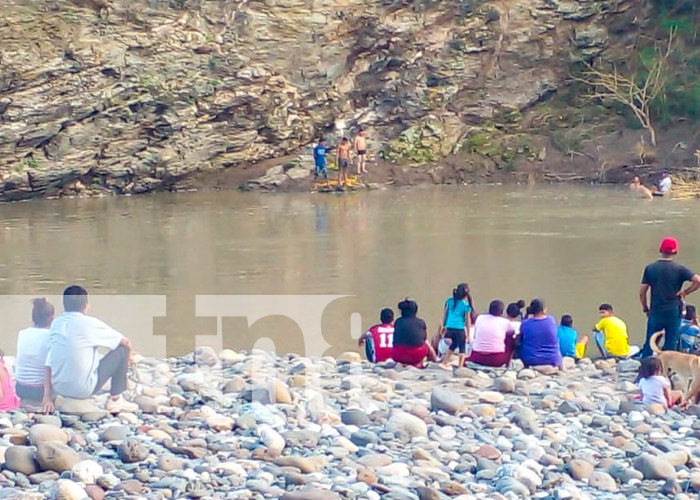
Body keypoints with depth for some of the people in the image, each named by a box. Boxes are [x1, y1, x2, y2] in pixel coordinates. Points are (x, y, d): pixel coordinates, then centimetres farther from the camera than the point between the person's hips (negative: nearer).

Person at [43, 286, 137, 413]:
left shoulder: (56, 323, 5)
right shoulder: (89, 323, -9)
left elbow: (49, 364, 3)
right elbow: (126, 343, 1)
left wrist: (47, 396, 5)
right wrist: (125, 364, 23)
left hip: (59, 388, 7)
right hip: (83, 390, -7)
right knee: (122, 349, 9)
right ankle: (115, 400, 11)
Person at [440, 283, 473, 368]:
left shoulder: (450, 301, 7)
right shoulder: (466, 305, -4)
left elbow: (444, 314, 13)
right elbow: (468, 320, -1)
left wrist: (444, 326, 25)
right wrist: (468, 334, 5)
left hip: (449, 328, 5)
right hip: (459, 329, -5)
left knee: (454, 344, 27)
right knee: (462, 347, 7)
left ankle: (444, 362, 30)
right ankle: (460, 366, -3)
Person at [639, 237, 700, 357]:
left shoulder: (650, 268, 1)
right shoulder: (679, 269, -3)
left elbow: (642, 291, 0)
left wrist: (645, 309, 12)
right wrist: (685, 292, -2)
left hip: (656, 312, 1)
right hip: (674, 312, -1)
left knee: (649, 345, 8)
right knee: (670, 345, 5)